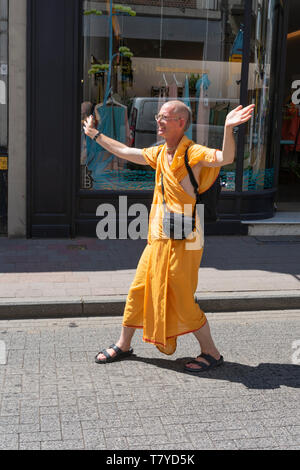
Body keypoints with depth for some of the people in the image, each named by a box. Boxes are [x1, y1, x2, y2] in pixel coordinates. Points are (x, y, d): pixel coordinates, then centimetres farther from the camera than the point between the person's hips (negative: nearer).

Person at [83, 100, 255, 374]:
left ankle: (211, 353, 17)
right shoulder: (159, 154, 11)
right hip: (158, 239, 8)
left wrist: (229, 128, -49)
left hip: (182, 241, -8)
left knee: (183, 301, -1)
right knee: (138, 290, 14)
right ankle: (123, 345, 31)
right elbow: (125, 152, 26)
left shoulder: (193, 154, -13)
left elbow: (226, 158, -32)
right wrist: (96, 135, 35)